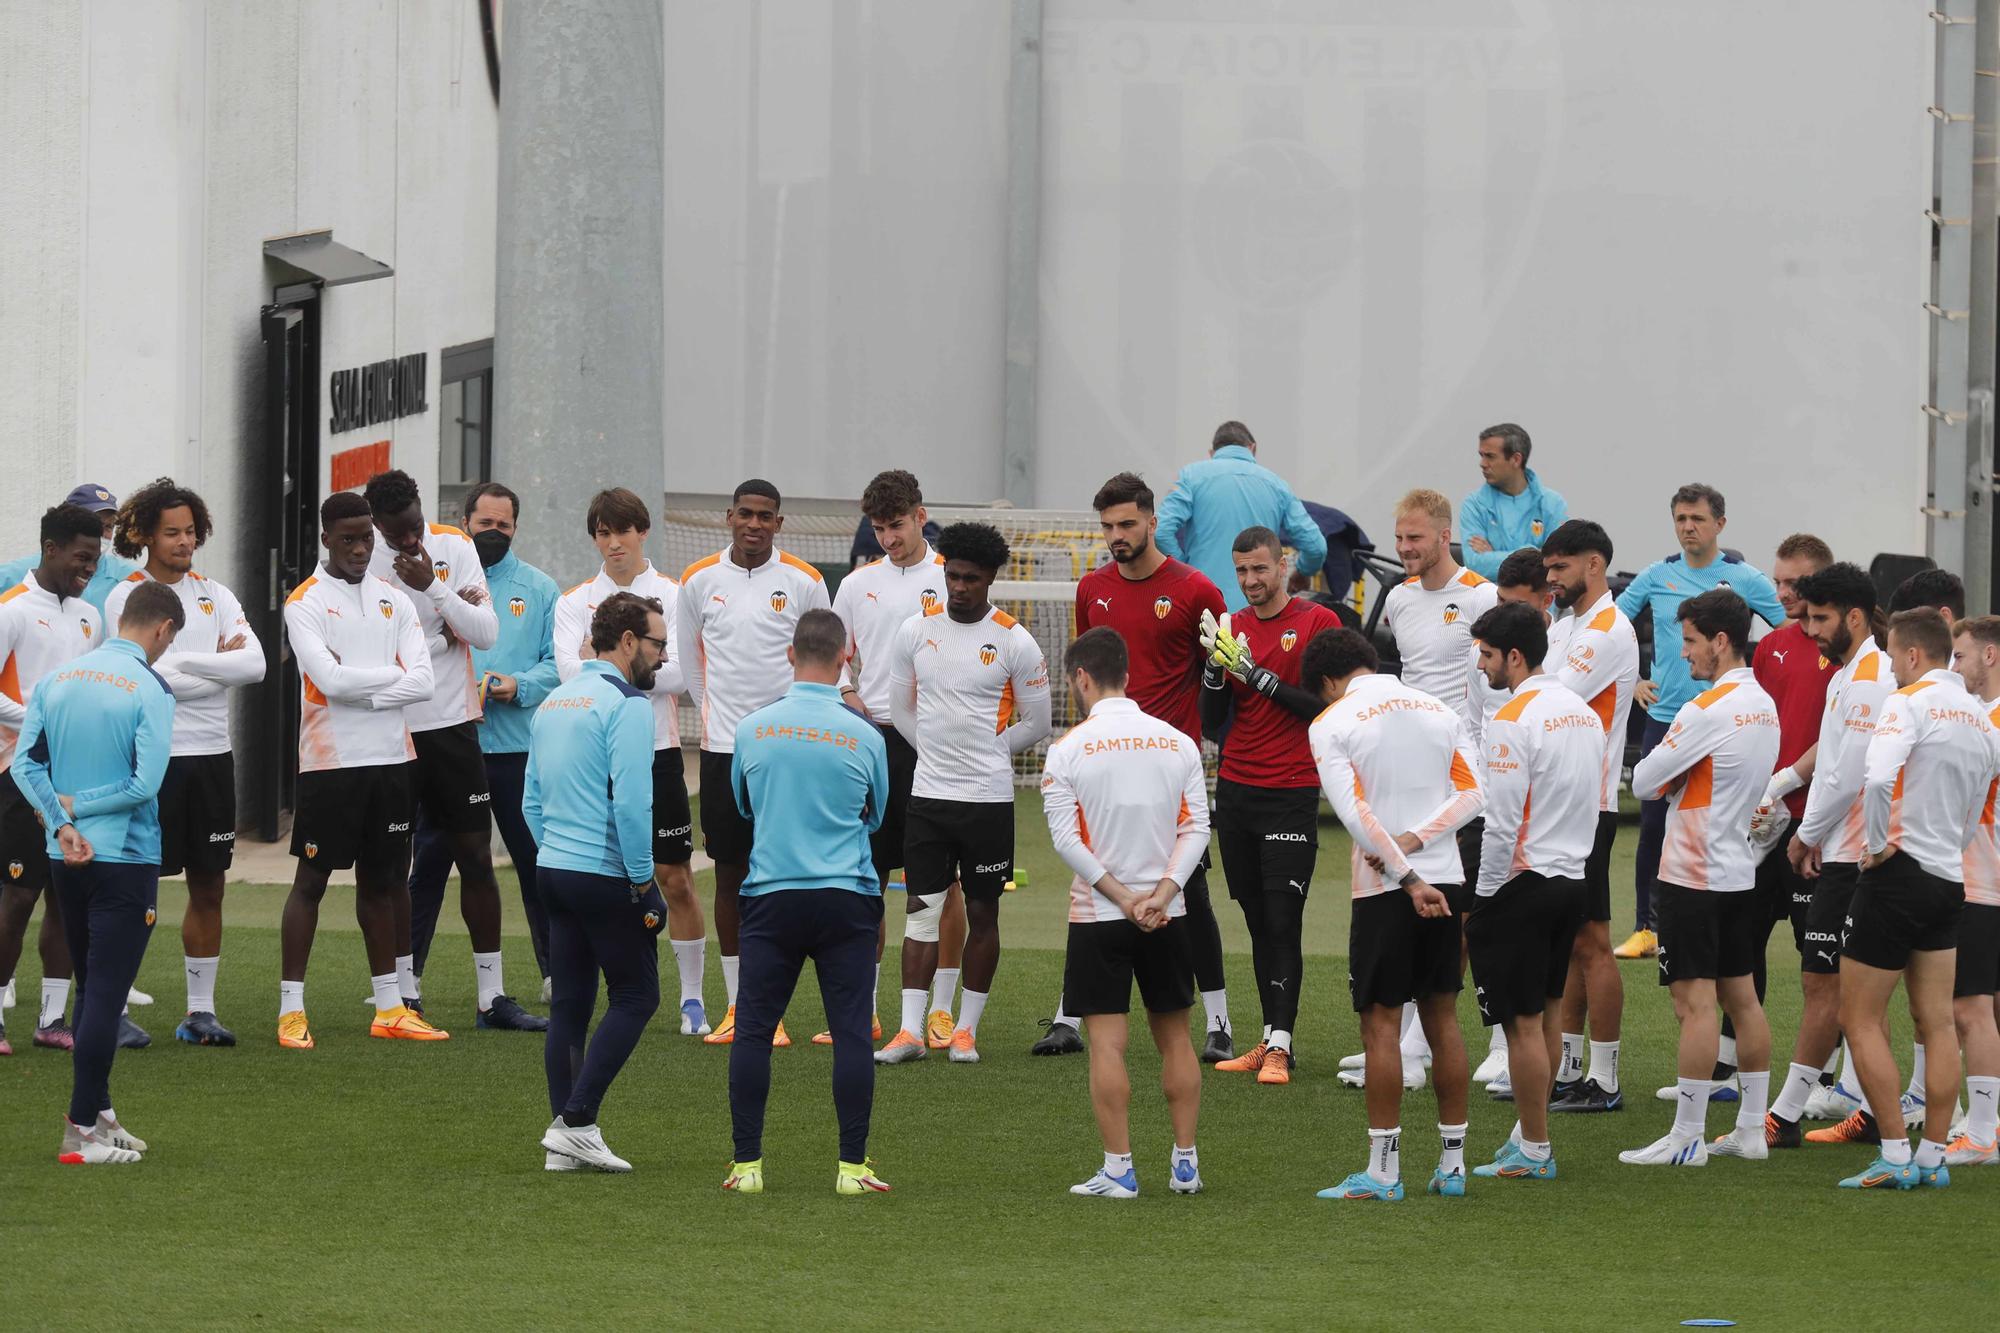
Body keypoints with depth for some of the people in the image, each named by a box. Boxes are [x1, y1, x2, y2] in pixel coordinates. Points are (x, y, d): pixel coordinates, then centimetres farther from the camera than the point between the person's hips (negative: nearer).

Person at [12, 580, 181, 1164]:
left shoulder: (57, 678, 6)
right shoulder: (150, 690, -13)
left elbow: (25, 762, 1)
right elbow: (145, 783, -18)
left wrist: (63, 824, -7)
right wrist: (75, 806, -6)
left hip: (66, 858, 6)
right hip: (126, 858, -6)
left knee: (92, 988, 18)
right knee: (106, 992, -3)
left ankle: (98, 1113, 23)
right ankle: (82, 1132, -4)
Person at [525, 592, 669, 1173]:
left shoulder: (554, 702, 14)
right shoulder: (626, 705, -13)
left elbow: (531, 802, 18)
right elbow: (631, 803, -19)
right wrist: (643, 881, -12)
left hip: (554, 871, 8)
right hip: (606, 877, -8)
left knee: (569, 1005, 10)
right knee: (636, 997, 0)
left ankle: (564, 1135, 8)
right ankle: (575, 1121, -8)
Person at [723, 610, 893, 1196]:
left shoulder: (752, 730, -1)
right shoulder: (864, 737, -3)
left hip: (771, 895, 1)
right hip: (848, 896, -1)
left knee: (753, 1030, 5)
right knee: (851, 1032, 2)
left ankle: (747, 1164, 4)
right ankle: (852, 1165, 0)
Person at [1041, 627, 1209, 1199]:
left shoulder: (1069, 749, -7)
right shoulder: (1178, 743, 3)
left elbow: (1067, 839, -12)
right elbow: (1196, 828, -3)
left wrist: (1121, 897, -11)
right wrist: (1161, 893, -10)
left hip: (1098, 916, -3)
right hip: (1168, 916, 3)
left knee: (1107, 1043, -2)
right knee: (1175, 1037, 13)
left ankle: (1118, 1168, -5)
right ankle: (1185, 1162, 13)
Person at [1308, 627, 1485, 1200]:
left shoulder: (1330, 725, -5)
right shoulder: (1438, 710, 11)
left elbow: (1355, 813, -15)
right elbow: (1472, 793, 3)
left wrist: (1408, 877, -16)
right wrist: (1417, 840, -6)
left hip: (1384, 890, -5)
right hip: (1446, 879, 5)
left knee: (1381, 1023, -1)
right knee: (1442, 1018, 11)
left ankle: (1383, 1171, -1)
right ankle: (1453, 1163, 13)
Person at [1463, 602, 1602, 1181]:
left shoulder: (1513, 720, -16)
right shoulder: (1585, 714, 11)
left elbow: (1502, 823, -18)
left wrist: (1483, 894, -9)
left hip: (1521, 884, -9)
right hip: (1572, 880, 9)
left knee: (1523, 1022, -2)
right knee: (1545, 1015, 15)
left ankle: (1534, 1151, 1)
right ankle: (1530, 1132, 22)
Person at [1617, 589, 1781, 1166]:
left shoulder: (1707, 711, -18)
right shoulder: (1764, 705, 9)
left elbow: (1645, 780, -13)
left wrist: (1669, 775, 7)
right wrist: (1684, 776, 4)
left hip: (1693, 875, -9)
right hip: (1740, 870, 9)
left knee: (1695, 1002, -7)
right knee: (1741, 997, 11)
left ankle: (1687, 1137, -6)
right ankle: (1751, 1129, 14)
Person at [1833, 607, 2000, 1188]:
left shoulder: (1910, 703, -13)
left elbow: (1877, 777, -30)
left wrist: (1877, 844, -18)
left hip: (1899, 874, -8)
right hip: (1949, 876, 8)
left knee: (1860, 1019, -1)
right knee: (1937, 1021, 10)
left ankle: (1895, 1156, -4)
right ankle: (1933, 1156, 11)